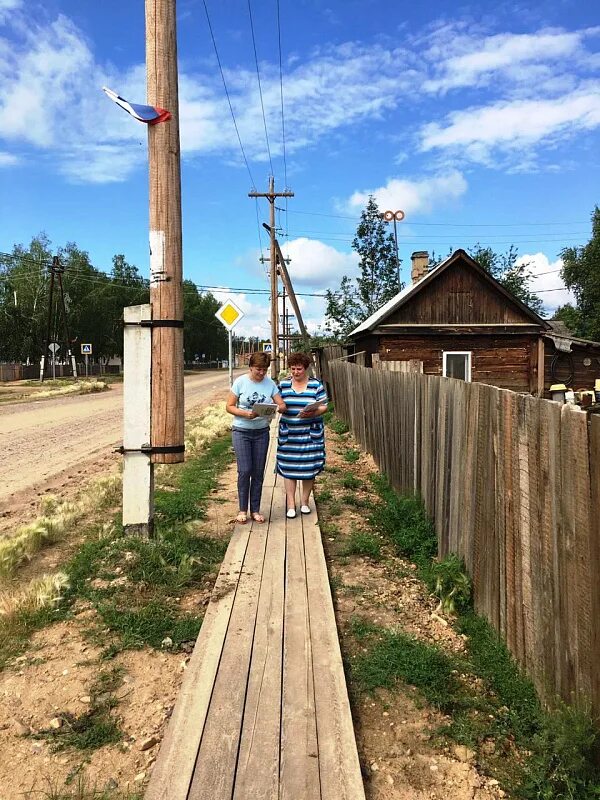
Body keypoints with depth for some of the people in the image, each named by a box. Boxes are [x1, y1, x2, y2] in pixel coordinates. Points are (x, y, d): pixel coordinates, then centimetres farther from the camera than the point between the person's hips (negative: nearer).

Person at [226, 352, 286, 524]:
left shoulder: (270, 383, 0)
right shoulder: (240, 382, -7)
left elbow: (282, 405, -1)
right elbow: (229, 406, -6)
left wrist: (277, 408, -25)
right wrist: (246, 414, -23)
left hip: (261, 432, 3)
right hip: (241, 431, -3)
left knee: (258, 472, 6)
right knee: (244, 471, -7)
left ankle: (255, 510, 18)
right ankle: (242, 509, 9)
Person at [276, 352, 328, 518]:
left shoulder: (316, 385, 0)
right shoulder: (283, 385, 6)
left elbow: (323, 406, -2)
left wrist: (313, 413, -20)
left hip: (310, 434, -1)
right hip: (289, 433, 1)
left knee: (309, 467, 5)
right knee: (289, 468, 0)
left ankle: (305, 502, 20)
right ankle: (290, 504, 9)